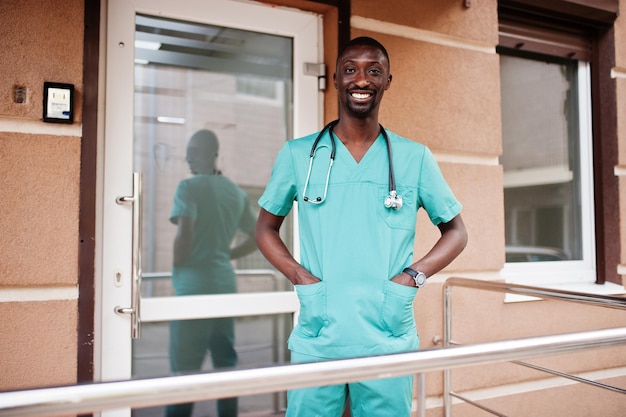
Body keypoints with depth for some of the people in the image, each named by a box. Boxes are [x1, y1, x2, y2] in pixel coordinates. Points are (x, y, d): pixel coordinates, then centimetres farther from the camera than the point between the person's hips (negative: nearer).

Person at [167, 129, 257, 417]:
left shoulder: (189, 187, -7)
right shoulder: (237, 192, 11)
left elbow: (184, 234, -20)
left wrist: (177, 267, -3)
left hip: (193, 286, -6)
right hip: (225, 285, 6)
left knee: (185, 367, 0)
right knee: (225, 363, 14)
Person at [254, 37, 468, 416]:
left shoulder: (416, 158, 2)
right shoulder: (297, 155, 2)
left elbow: (456, 231, 10)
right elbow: (266, 228, 11)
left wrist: (413, 276, -7)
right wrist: (301, 277, -5)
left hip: (389, 343, 1)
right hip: (317, 341, 0)